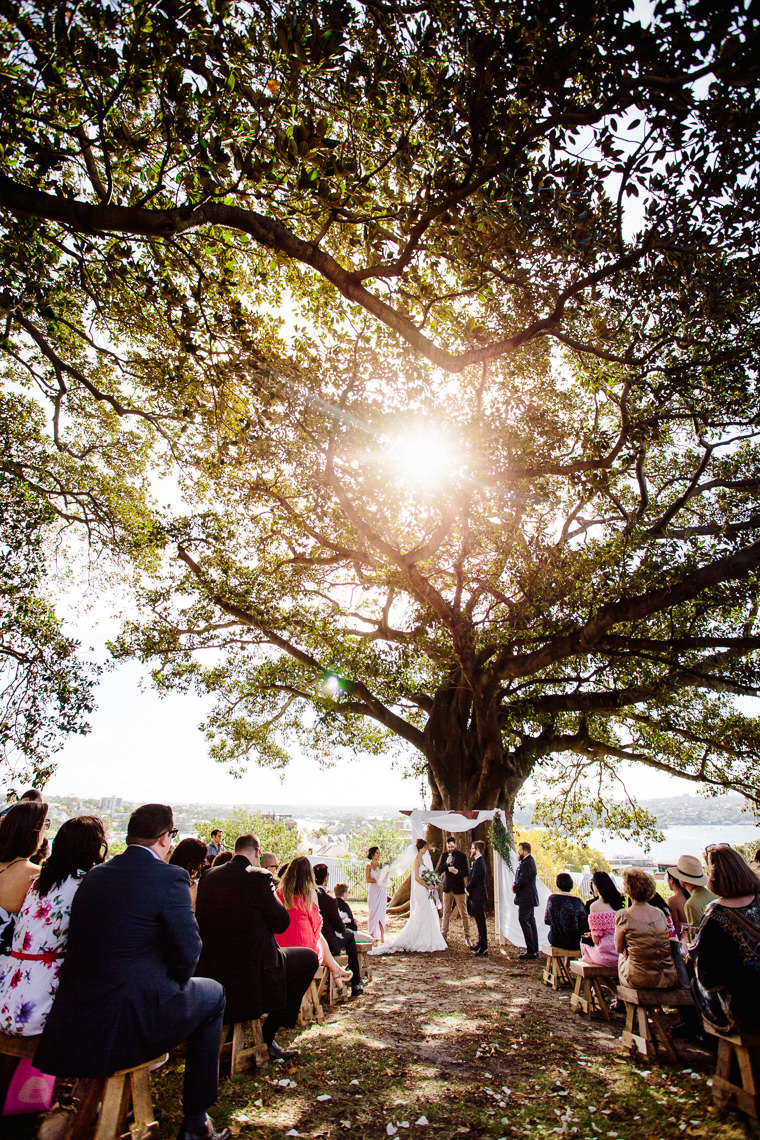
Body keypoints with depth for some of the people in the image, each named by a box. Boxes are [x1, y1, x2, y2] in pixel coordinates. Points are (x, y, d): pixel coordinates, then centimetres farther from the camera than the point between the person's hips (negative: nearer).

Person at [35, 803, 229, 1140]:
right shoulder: (170, 877, -16)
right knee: (213, 994, 18)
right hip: (129, 1025, -7)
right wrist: (174, 983, 11)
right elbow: (187, 951, -12)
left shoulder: (94, 875, 5)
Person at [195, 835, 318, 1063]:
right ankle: (268, 1034, 12)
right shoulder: (258, 877, -18)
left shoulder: (208, 876, 3)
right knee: (309, 958, 10)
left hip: (208, 973, 8)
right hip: (247, 978, -8)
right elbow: (282, 923, -10)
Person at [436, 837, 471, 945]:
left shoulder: (462, 856, -5)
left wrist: (457, 871, -23)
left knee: (463, 914, 1)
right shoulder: (444, 855, 3)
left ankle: (467, 937, 12)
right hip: (447, 887, 3)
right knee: (446, 913, 9)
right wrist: (446, 863, -17)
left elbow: (466, 872, -4)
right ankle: (443, 935, 20)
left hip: (459, 888, -3)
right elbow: (439, 871, 0)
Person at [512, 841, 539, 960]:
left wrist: (515, 888, -6)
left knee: (523, 921, -8)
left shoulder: (527, 863, -18)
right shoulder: (527, 861, 16)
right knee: (530, 922, 13)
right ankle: (534, 950, 19)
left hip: (526, 898, -11)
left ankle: (531, 951, -5)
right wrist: (515, 884, 0)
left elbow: (523, 879, -22)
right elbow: (519, 877, 19)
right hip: (528, 897, 11)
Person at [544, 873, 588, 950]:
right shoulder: (576, 901, -17)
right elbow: (585, 925, -10)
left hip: (554, 940, 2)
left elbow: (546, 921, 3)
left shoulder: (551, 898, -7)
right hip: (573, 943, -2)